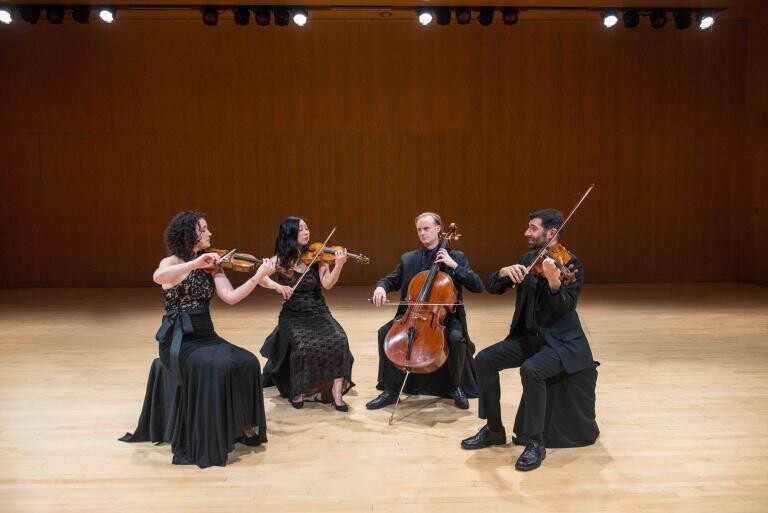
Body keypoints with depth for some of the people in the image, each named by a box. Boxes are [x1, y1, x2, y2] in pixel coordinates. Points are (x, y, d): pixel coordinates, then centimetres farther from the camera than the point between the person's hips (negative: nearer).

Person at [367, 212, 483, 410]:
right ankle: (392, 389, -6)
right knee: (385, 332, -22)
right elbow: (391, 280, 9)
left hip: (446, 315, -3)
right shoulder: (408, 258, 10)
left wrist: (454, 265, -17)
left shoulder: (456, 256, 2)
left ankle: (456, 386, -5)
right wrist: (381, 287, -16)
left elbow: (477, 286, -6)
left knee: (456, 338, -34)